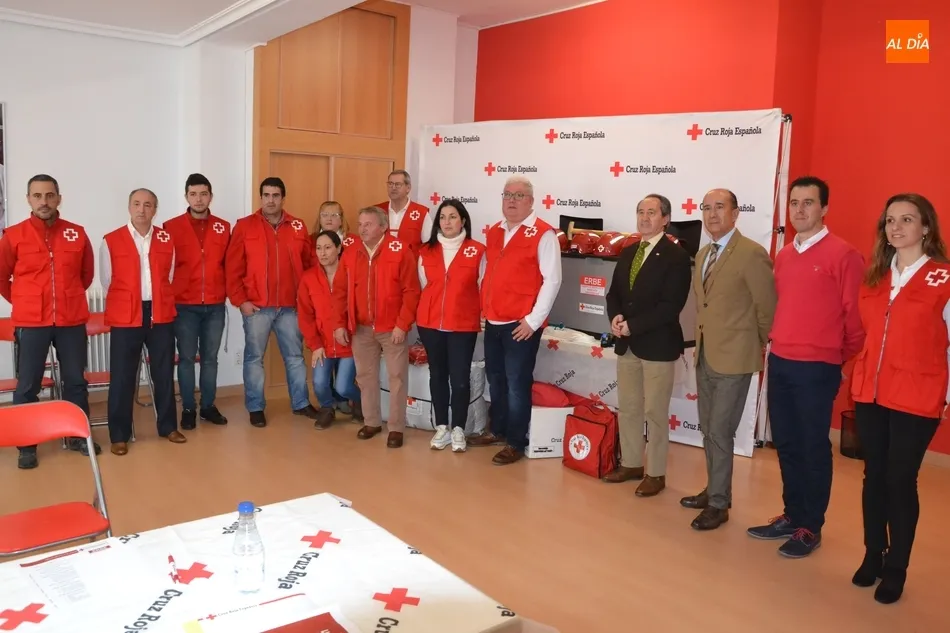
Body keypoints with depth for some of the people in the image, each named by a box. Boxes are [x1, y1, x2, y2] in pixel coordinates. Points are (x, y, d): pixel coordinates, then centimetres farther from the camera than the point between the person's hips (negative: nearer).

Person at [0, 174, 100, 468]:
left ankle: (78, 436, 25)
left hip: (72, 321, 2)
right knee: (27, 386, 4)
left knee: (76, 381, 11)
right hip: (30, 322, -2)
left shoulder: (77, 234, 3)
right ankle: (26, 446, 16)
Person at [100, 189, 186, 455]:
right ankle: (119, 435, 12)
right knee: (122, 377, 2)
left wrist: (158, 303, 8)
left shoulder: (167, 240, 6)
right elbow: (107, 283, 4)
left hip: (161, 316, 3)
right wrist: (126, 305, 6)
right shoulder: (111, 241, -2)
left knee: (164, 373, 11)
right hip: (125, 318, -2)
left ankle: (168, 426, 24)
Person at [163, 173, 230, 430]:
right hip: (184, 306, -2)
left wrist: (228, 292, 5)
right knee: (186, 358, 4)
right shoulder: (171, 227, -1)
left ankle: (208, 406, 20)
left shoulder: (223, 227, 6)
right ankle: (188, 409, 13)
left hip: (215, 306, 2)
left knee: (210, 357, 10)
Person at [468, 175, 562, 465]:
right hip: (492, 321, 7)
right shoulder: (494, 232, 13)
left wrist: (533, 319, -16)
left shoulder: (542, 233, -9)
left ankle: (516, 443, 13)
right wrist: (484, 309, 15)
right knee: (495, 379, 17)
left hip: (522, 324, -7)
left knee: (516, 383, 1)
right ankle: (498, 430, 34)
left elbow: (552, 280, -13)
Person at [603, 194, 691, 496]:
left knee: (655, 412, 3)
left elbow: (671, 305, -18)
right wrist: (616, 317, -7)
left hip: (658, 345, -7)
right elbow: (614, 292, 14)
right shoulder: (628, 252, 12)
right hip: (626, 344, 7)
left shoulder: (676, 255, -10)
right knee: (628, 409, 14)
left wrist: (632, 325, -18)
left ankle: (656, 473, 15)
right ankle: (631, 464, 28)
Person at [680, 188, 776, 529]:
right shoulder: (702, 254, 11)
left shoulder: (751, 254, -15)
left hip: (733, 358, -8)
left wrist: (758, 346, 0)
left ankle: (718, 504, 12)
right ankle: (714, 491, 30)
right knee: (708, 430, 16)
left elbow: (767, 307, -10)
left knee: (720, 433, -2)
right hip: (705, 355, 8)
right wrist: (703, 333, 11)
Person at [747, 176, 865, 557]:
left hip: (817, 368, -6)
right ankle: (792, 516, 28)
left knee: (813, 447, 5)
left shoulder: (843, 255, -10)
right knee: (785, 444, 14)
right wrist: (776, 342, 14)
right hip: (779, 363, 6)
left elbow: (856, 312, -7)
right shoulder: (782, 256, 10)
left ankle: (811, 528, 19)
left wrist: (846, 357, 2)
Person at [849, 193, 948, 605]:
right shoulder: (875, 276, 8)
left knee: (901, 480, 3)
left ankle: (895, 570, 19)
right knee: (874, 476, 12)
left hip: (916, 399, -5)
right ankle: (872, 557, 27)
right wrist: (862, 374, 12)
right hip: (870, 393, 5)